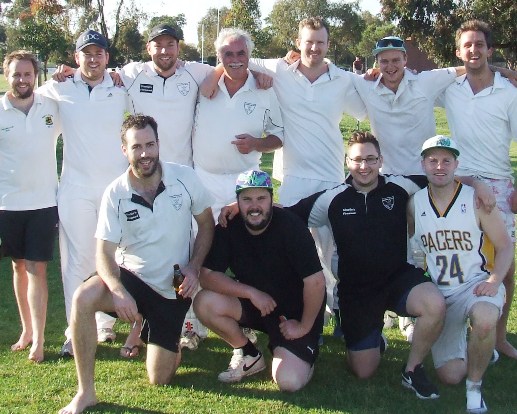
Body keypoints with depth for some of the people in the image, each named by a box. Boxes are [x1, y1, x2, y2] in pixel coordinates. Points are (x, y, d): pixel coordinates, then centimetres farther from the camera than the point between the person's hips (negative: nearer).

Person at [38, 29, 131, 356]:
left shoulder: (122, 91, 4)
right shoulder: (60, 89, 3)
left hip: (117, 185, 1)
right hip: (76, 187, 0)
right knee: (76, 260, -1)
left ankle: (106, 323, 20)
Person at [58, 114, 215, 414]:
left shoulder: (185, 178, -10)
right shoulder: (115, 194, -12)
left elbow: (207, 224, 2)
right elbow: (105, 252, -14)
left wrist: (194, 267, -13)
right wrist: (118, 291, -33)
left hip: (173, 287, 0)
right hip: (131, 275, 0)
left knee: (160, 379, -1)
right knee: (83, 298, -34)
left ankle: (172, 341, 37)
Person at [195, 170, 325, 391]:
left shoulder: (290, 227, -22)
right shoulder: (227, 229, -10)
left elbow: (315, 281, -22)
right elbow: (207, 276, -16)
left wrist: (304, 327, -16)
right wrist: (251, 292, -24)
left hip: (294, 311, -4)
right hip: (252, 304, 4)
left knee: (288, 381, -22)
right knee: (204, 303, -23)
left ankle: (306, 351, 14)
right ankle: (249, 355, 2)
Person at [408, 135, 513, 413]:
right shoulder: (415, 204, 2)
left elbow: (505, 246, -2)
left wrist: (494, 280, -18)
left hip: (475, 284, -3)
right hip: (439, 294, 3)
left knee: (485, 321, -40)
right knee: (450, 376, -2)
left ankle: (474, 389, -14)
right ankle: (474, 347, 35)